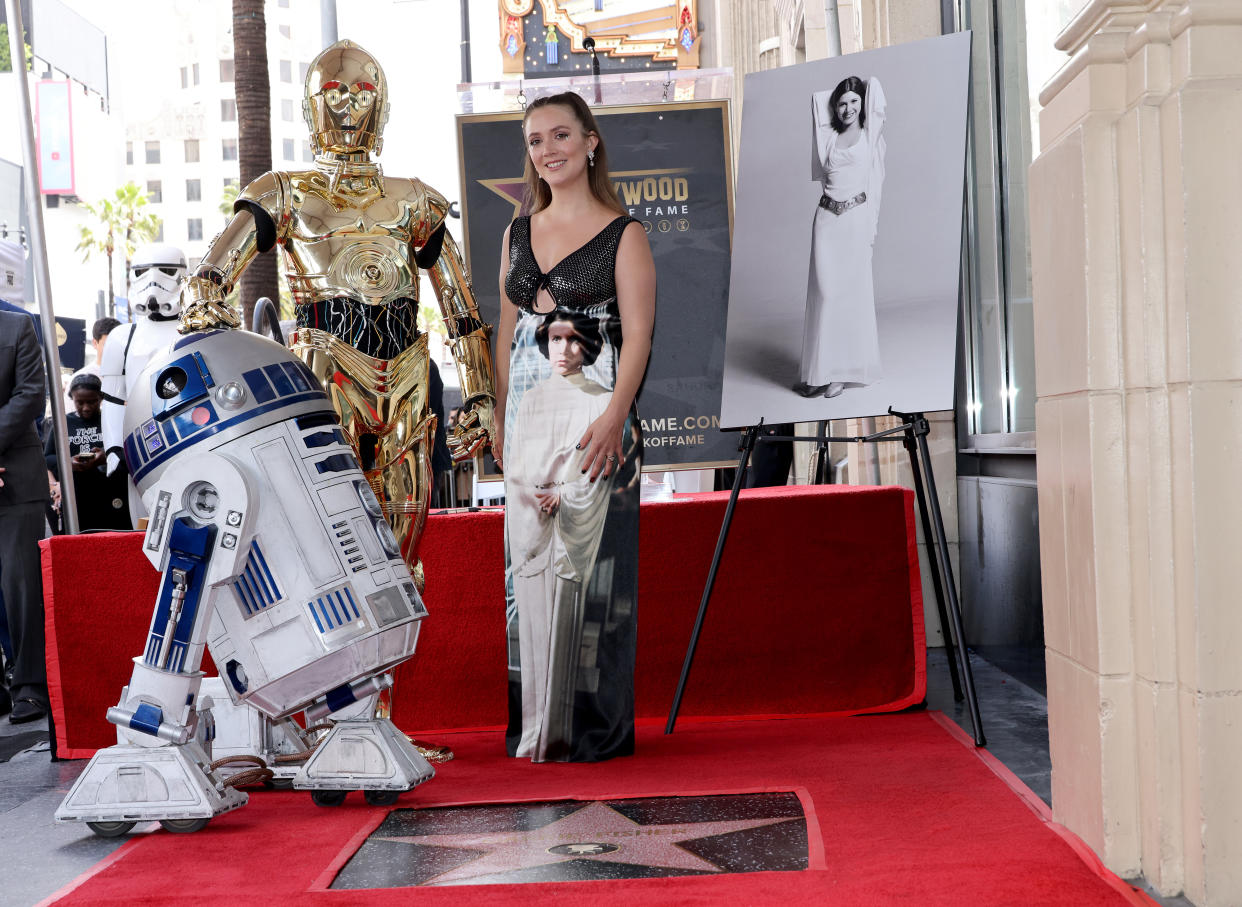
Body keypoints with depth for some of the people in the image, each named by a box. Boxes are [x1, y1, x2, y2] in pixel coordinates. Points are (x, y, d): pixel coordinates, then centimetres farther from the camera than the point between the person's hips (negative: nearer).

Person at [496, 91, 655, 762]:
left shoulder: (622, 234, 0)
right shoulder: (518, 234, 16)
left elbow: (637, 333, -7)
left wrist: (614, 415, -19)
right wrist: (501, 417, 13)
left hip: (592, 409, -5)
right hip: (528, 411, 5)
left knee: (587, 560, -7)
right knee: (528, 561, 5)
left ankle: (592, 725, 2)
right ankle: (536, 724, 14)